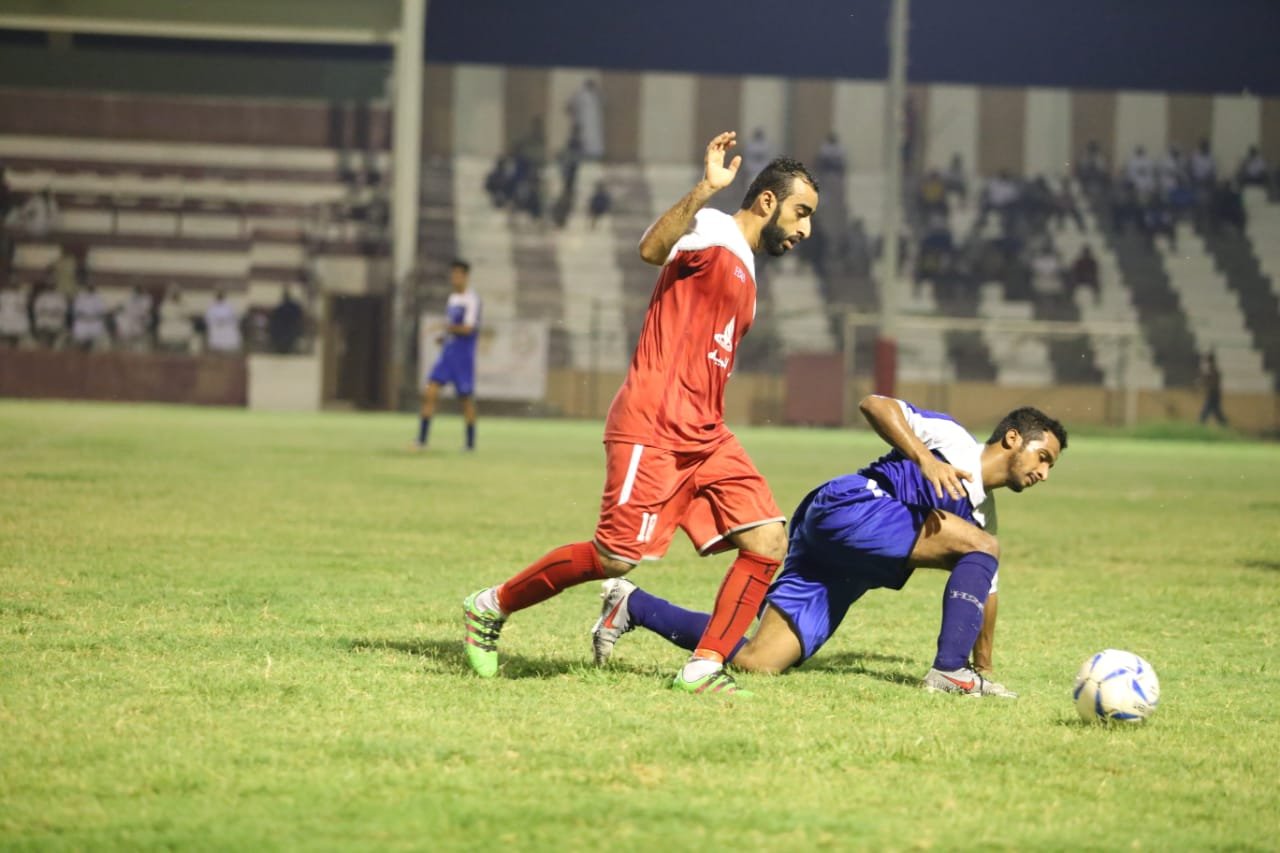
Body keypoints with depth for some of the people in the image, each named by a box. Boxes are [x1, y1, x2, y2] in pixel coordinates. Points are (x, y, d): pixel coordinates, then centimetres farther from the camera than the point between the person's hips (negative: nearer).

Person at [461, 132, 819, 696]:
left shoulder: (742, 267, 23)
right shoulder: (713, 232, -6)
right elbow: (652, 249, -29)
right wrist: (705, 189, -39)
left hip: (705, 437, 9)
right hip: (653, 430, -9)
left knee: (768, 542, -5)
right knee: (615, 557, -10)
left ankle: (703, 668, -3)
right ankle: (490, 608, 9)